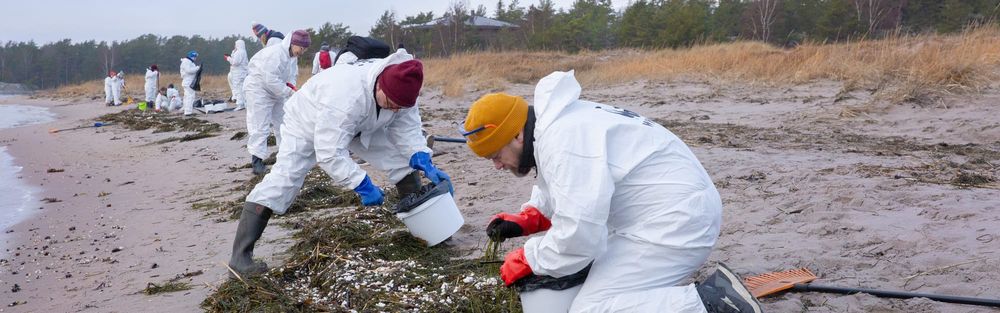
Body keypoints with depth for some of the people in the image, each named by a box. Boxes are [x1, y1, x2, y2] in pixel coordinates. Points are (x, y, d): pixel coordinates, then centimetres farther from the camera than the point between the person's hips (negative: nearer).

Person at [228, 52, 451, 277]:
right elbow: (330, 153, -45)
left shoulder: (401, 89, -26)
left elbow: (407, 130, -17)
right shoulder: (344, 97, -47)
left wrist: (424, 162, -31)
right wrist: (363, 185, -44)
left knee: (404, 159, -4)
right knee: (283, 180, -22)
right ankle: (240, 256, -21)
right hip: (308, 125, -6)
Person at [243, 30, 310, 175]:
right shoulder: (275, 53, -29)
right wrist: (289, 92, -30)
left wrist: (291, 85, -12)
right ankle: (257, 160, -10)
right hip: (259, 89, -9)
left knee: (282, 122, 14)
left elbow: (291, 75, 10)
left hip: (276, 91, 9)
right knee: (260, 126, -11)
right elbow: (271, 80, -33)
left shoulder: (293, 56, 1)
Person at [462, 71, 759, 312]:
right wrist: (524, 220, 7)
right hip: (677, 208, 11)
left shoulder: (562, 140, -23)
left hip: (675, 220, -11)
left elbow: (578, 236, -26)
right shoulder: (556, 121, 9)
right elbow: (557, 193, 24)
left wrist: (527, 259, -9)